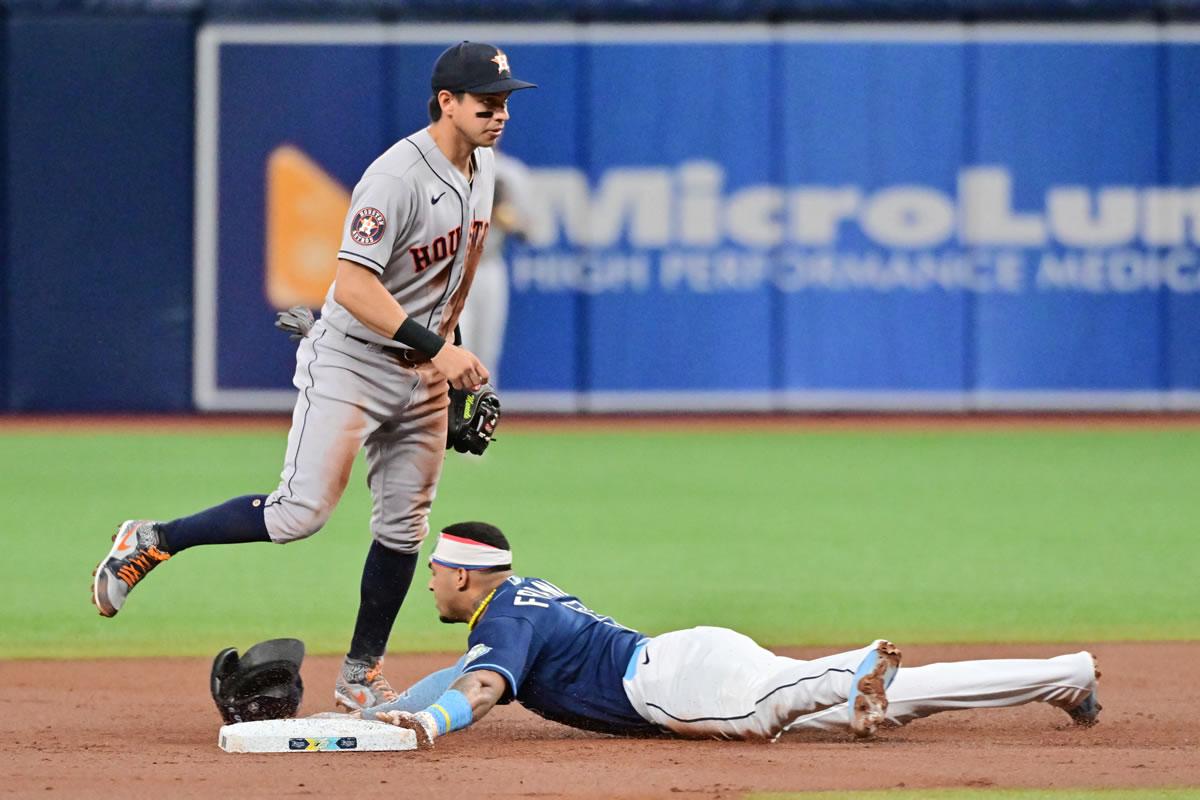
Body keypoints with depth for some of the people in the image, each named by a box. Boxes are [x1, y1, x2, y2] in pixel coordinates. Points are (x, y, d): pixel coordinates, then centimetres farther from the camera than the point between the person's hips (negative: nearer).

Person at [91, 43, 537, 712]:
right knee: (302, 512, -16)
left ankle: (361, 676, 16)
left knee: (405, 526, 7)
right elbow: (353, 285, -30)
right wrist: (436, 348, -32)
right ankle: (150, 543, -1)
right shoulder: (398, 177, -23)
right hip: (349, 364, -8)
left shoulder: (481, 167, 4)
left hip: (422, 377, 8)